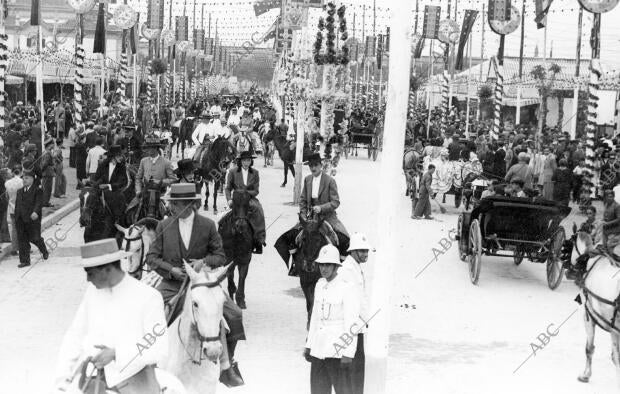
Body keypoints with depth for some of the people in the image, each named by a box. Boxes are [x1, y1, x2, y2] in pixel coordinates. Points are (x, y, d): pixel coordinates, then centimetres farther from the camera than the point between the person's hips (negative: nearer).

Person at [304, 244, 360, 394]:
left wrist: (348, 354, -18)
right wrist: (309, 345, 17)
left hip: (337, 350, -7)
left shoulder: (347, 288, -13)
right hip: (318, 350, 7)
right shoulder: (320, 285, 9)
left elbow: (352, 323, -15)